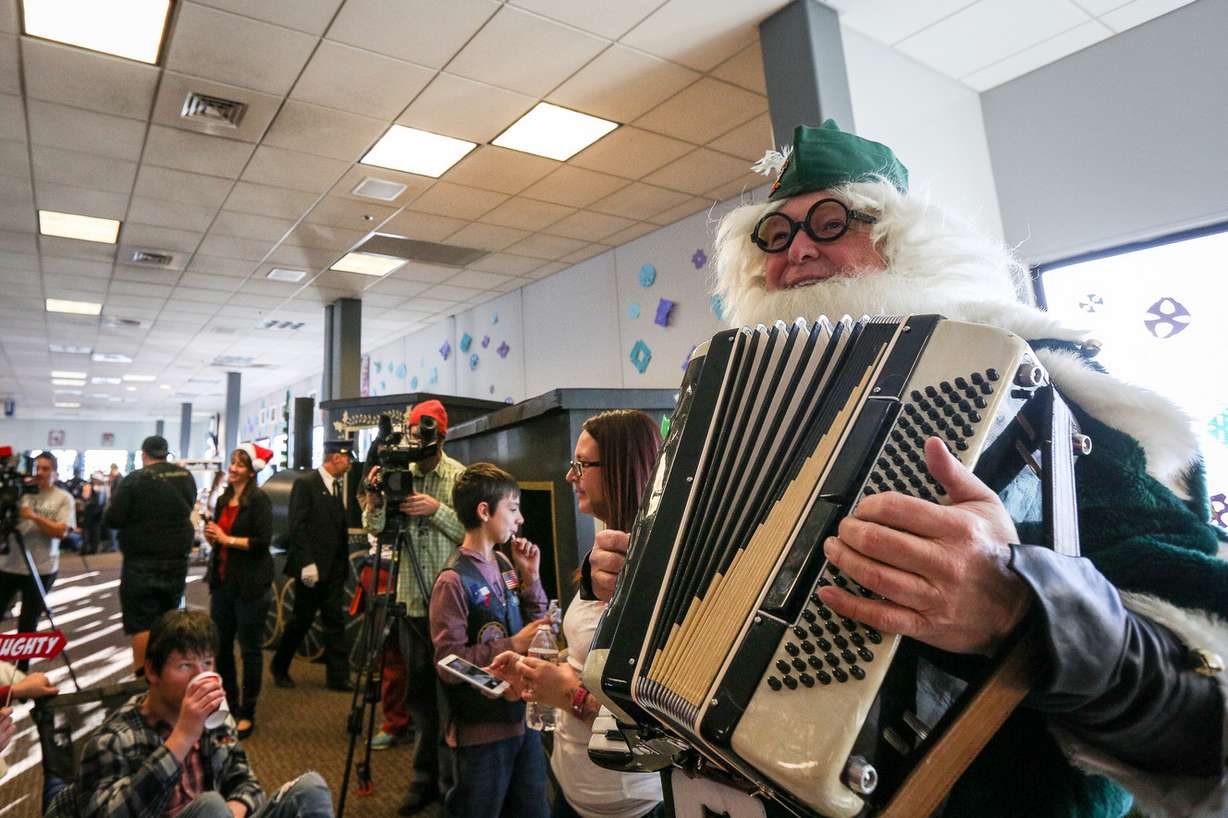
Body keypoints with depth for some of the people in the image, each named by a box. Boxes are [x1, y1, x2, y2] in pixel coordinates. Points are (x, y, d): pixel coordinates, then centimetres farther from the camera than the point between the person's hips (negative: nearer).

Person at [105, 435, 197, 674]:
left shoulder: (134, 480, -12)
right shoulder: (187, 477, 3)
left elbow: (112, 520, -12)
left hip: (142, 562, -5)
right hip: (177, 560, 5)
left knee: (141, 623, 1)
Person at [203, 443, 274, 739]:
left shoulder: (259, 500, -10)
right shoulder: (223, 500, 12)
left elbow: (262, 541, -18)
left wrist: (227, 539, -12)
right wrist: (211, 535, 1)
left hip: (250, 585, -7)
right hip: (223, 581, 7)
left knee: (250, 650, 3)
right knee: (221, 646, 14)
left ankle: (247, 713, 15)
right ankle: (228, 704, 31)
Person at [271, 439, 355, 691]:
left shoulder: (337, 486, 13)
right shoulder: (305, 483, -9)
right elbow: (297, 526, -14)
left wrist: (344, 562, 7)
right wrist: (307, 563, -18)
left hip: (334, 567, 6)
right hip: (312, 566, -6)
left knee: (335, 621, 5)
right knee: (302, 619, 6)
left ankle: (338, 676, 10)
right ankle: (279, 667, 28)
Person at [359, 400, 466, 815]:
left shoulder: (459, 477, -6)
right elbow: (375, 528, 4)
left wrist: (437, 509, -23)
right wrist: (375, 499, -15)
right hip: (412, 600, 4)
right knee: (418, 691, 13)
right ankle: (425, 778, 29)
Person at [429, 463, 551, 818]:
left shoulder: (505, 566, 3)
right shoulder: (454, 581, -17)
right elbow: (449, 663, -19)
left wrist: (531, 578, -2)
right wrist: (513, 646, -22)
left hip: (524, 718, 7)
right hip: (484, 729, -7)